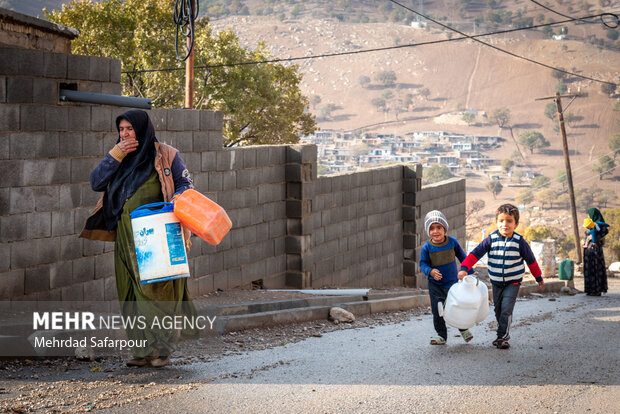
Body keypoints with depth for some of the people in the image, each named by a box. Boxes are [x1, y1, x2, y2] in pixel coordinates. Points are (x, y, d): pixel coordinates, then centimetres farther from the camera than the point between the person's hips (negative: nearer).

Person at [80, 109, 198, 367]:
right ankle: (143, 350, 9)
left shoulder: (164, 155, 1)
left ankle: (161, 348, -1)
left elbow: (185, 183, 0)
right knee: (132, 292, 3)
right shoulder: (121, 157, 16)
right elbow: (96, 183, 6)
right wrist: (115, 156, -4)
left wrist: (176, 200, -21)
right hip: (127, 237, 5)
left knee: (157, 288, -7)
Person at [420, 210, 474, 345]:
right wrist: (430, 271, -25)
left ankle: (463, 329, 27)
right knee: (437, 310, 0)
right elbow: (422, 264, -5)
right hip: (435, 284, 0)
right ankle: (441, 335, 14)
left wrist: (470, 271, 14)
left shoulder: (452, 242, -6)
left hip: (452, 282, 0)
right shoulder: (427, 247, -11)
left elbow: (462, 256, 9)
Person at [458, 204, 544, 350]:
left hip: (513, 282, -3)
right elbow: (476, 253, -10)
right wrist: (464, 268, -23)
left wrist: (538, 277, 12)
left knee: (506, 309, -14)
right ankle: (502, 335, 28)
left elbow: (530, 260, 2)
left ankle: (503, 337, -8)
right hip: (496, 282, 3)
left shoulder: (519, 241, -10)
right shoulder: (491, 239, -8)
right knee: (498, 310, 12)